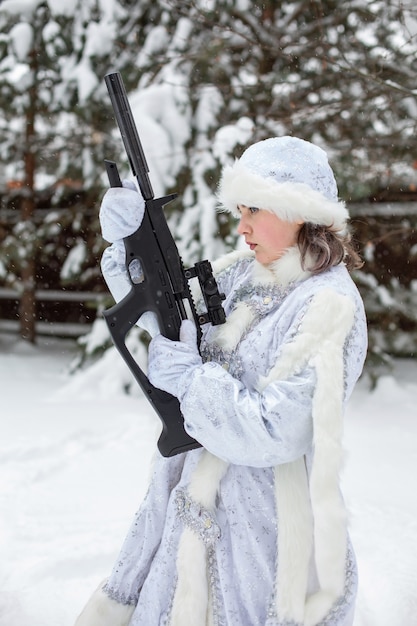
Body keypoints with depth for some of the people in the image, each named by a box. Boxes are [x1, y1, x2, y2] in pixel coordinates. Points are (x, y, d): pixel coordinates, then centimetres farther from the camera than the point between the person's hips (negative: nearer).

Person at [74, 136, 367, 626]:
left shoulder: (330, 309, -20)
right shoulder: (243, 275, 2)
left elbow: (273, 434, -25)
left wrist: (187, 375, -18)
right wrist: (129, 244, -2)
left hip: (265, 526, -7)